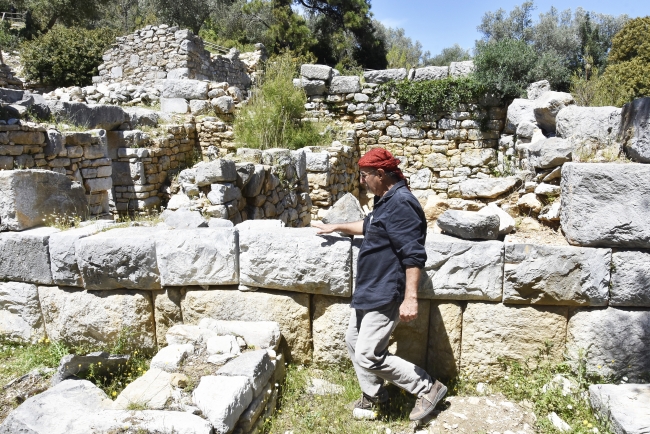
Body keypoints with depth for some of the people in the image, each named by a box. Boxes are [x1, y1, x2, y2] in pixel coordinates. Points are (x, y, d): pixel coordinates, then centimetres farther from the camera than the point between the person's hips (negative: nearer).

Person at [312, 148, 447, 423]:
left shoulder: (401, 204, -21)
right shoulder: (385, 200, 11)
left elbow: (414, 255, -26)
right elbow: (370, 226, 32)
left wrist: (410, 298, -29)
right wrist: (336, 227, 37)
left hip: (385, 294, -11)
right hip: (369, 291, 11)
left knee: (369, 356, -7)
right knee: (354, 341, 19)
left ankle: (428, 389, 10)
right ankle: (373, 397, 36)